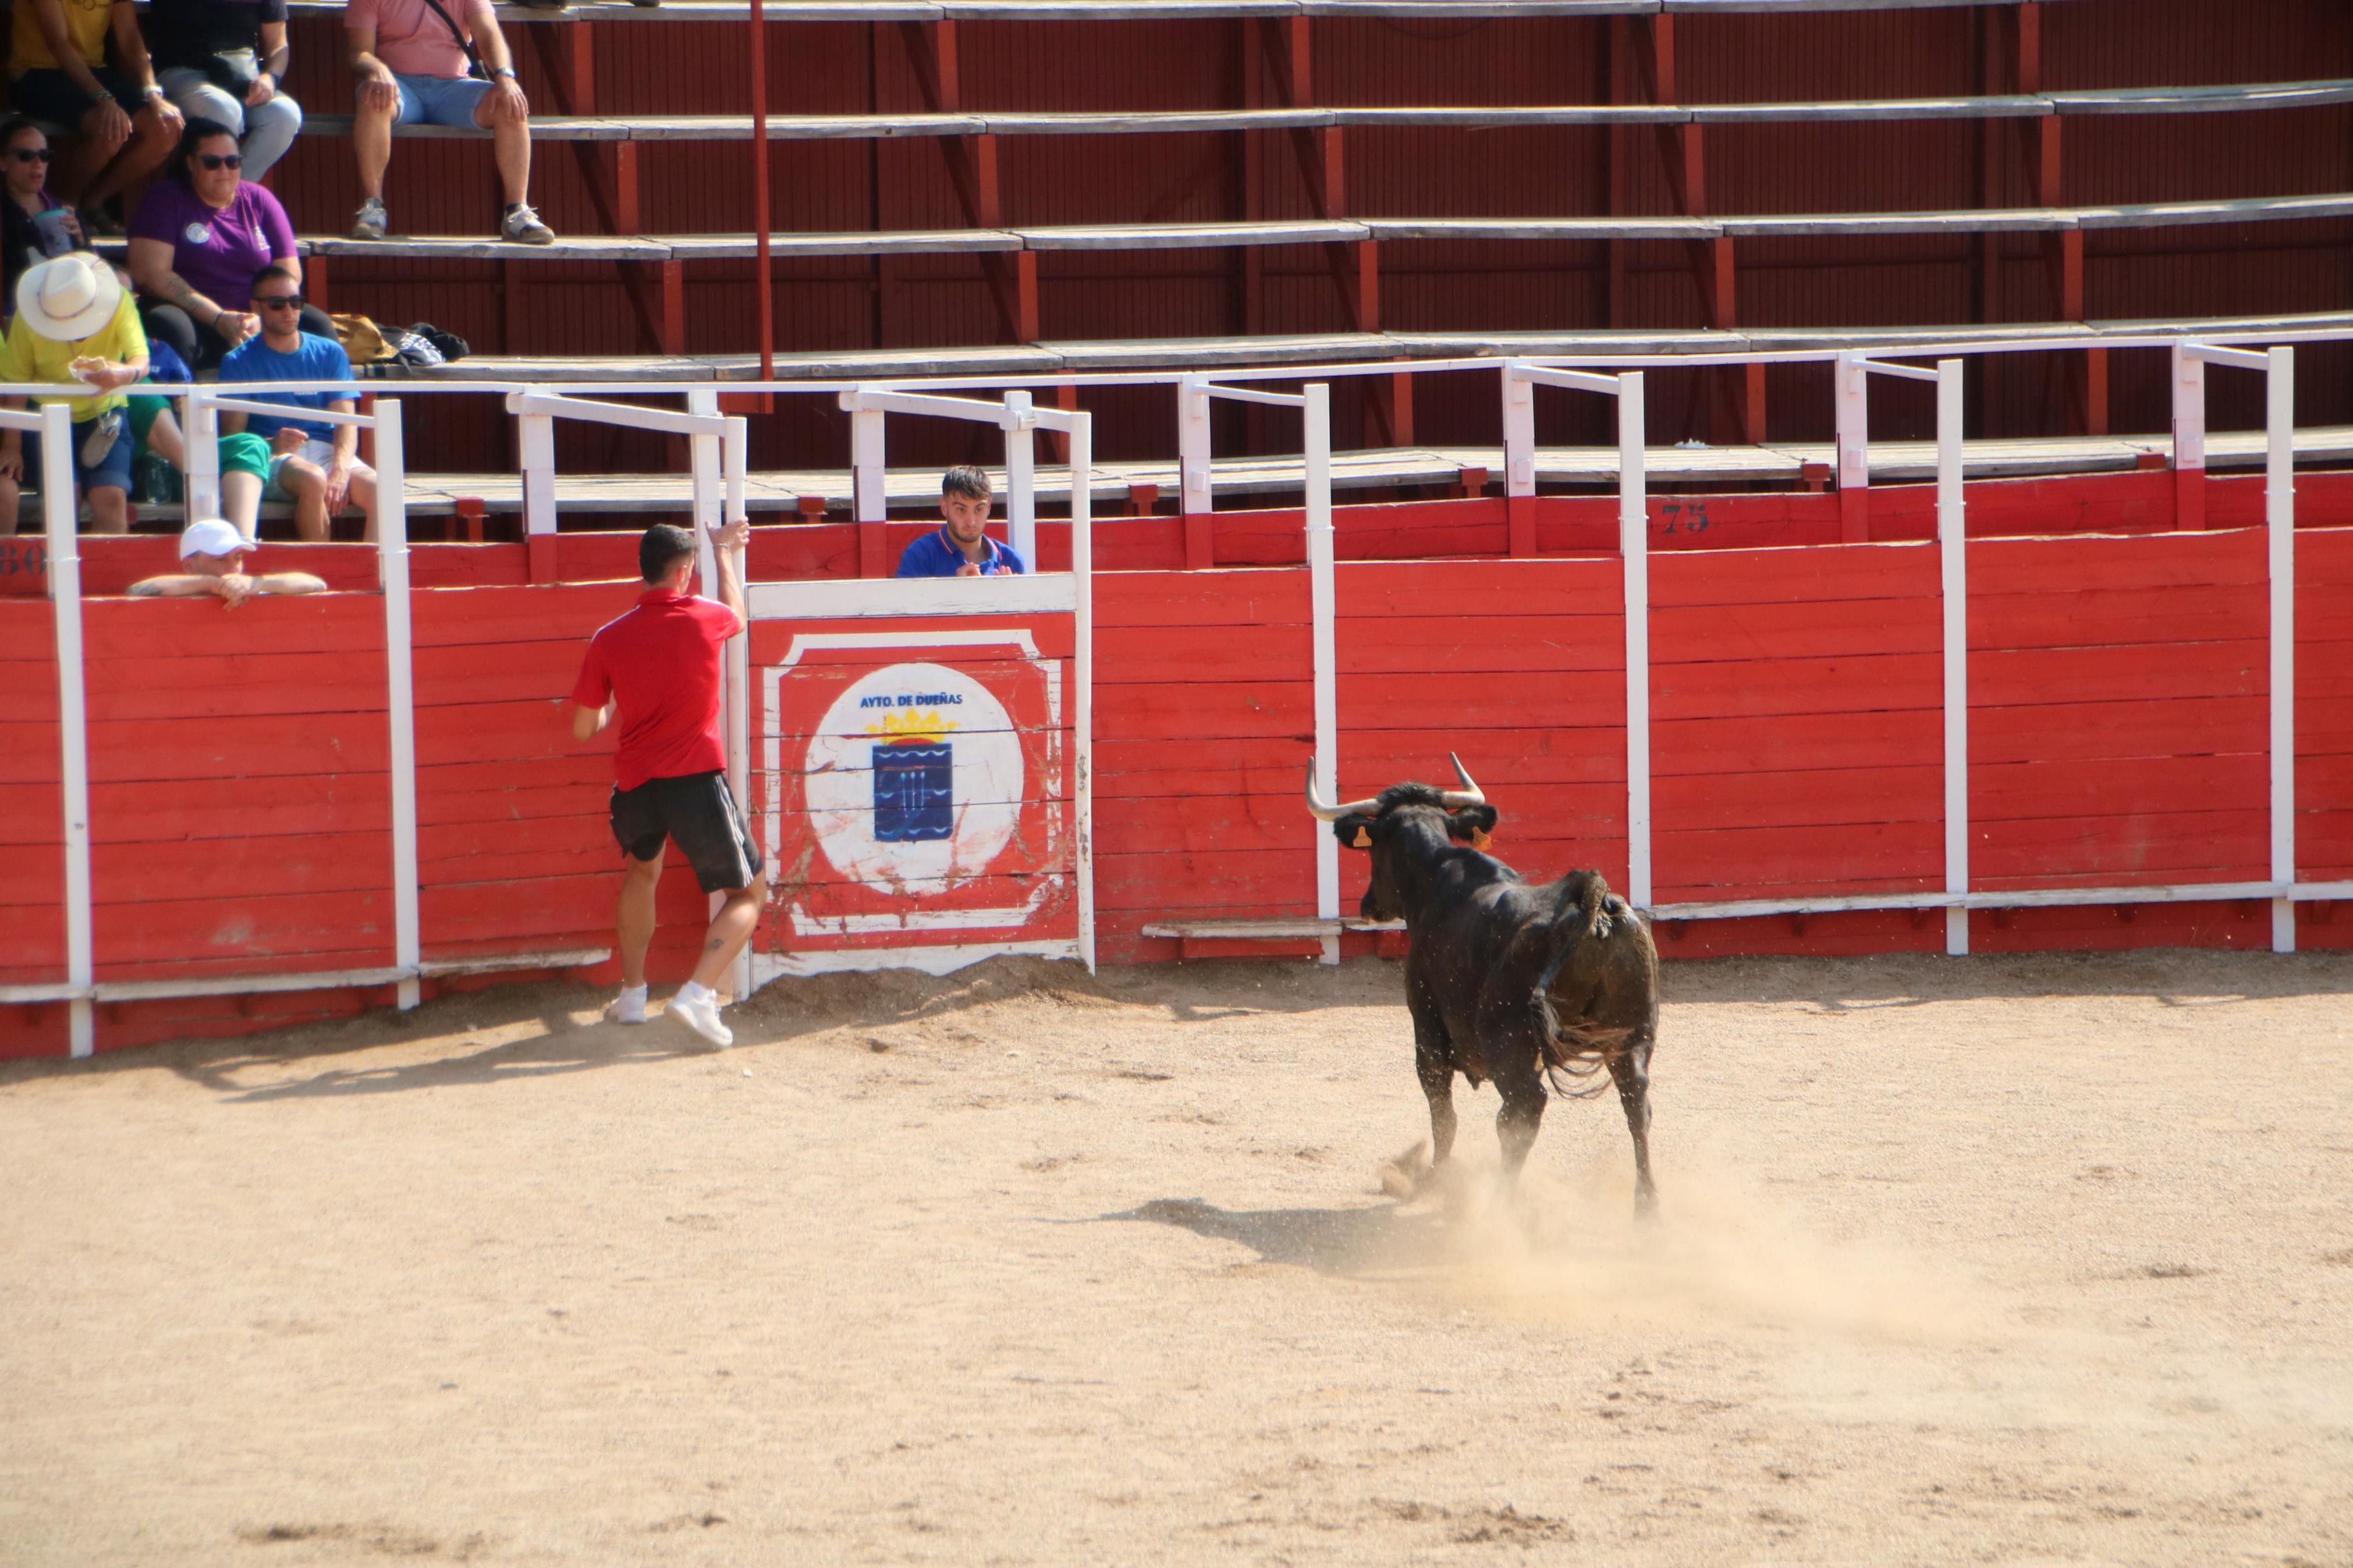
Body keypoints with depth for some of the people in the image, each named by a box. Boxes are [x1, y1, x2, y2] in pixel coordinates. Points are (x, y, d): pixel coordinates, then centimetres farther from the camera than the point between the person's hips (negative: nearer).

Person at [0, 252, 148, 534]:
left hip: (104, 413, 1)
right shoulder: (28, 319, -20)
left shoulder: (119, 302, -20)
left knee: (111, 498, -16)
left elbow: (141, 359, -28)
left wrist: (128, 373, -53)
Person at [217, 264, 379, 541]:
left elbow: (346, 424, 4)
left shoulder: (330, 354, 14)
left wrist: (340, 471, -17)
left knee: (379, 489, -28)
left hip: (329, 452, 3)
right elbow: (231, 435, -2)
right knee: (313, 479, -37)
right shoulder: (238, 362, 6)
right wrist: (272, 444, -24)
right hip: (273, 457, -3)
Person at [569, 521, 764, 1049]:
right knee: (749, 893, 8)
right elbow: (738, 613, 24)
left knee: (641, 870, 33)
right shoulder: (704, 619, -3)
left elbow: (584, 729, 7)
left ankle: (632, 994, 34)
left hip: (635, 783, 3)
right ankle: (698, 993, -14)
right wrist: (724, 553, 40)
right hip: (698, 781, -3)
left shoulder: (609, 640, 1)